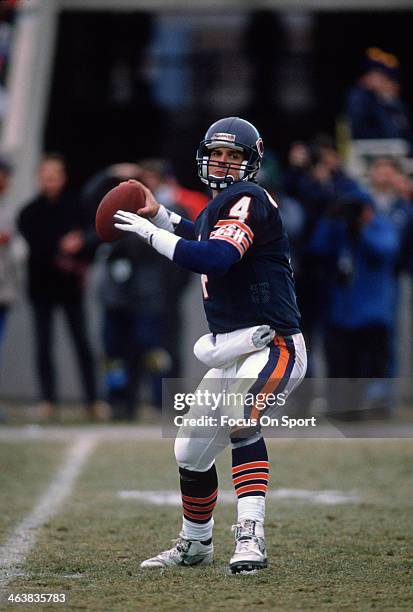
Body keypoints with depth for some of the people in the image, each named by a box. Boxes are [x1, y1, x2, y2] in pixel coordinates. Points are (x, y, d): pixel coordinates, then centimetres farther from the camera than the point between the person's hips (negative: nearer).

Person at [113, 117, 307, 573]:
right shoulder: (218, 205, 15)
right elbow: (200, 240, 38)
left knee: (241, 420, -35)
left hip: (270, 345, -10)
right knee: (191, 452, 16)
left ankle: (250, 538, -41)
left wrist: (151, 232, -22)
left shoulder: (249, 200, -13)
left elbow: (215, 258, -29)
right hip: (227, 354, 10)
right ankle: (195, 545, 36)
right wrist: (160, 215, 25)